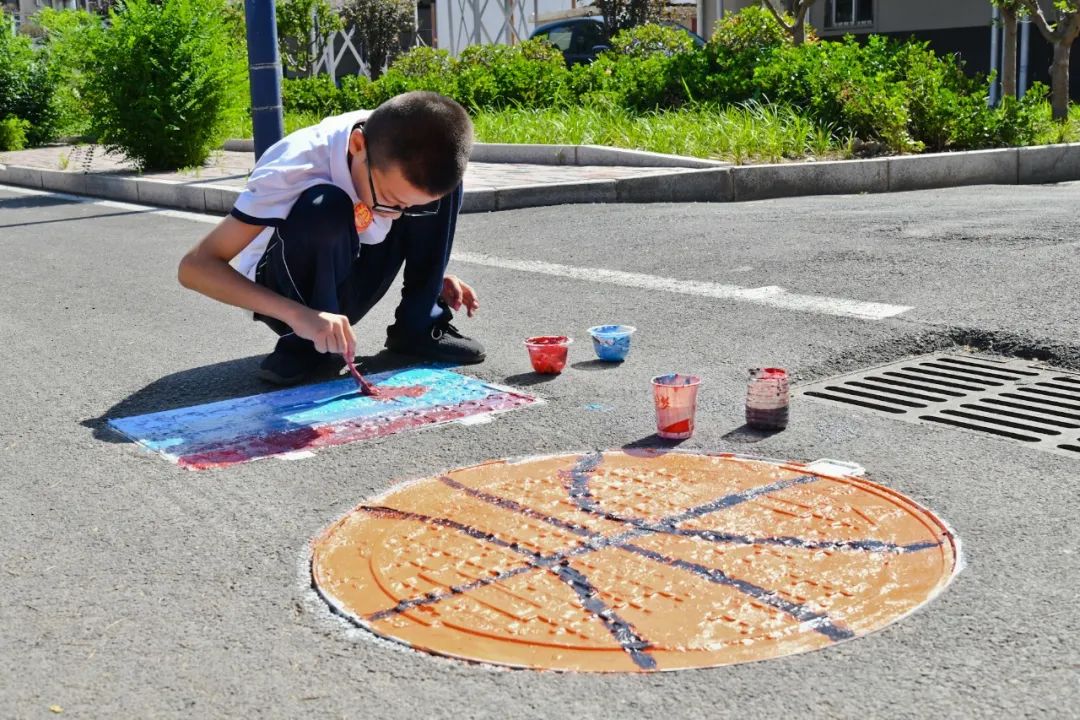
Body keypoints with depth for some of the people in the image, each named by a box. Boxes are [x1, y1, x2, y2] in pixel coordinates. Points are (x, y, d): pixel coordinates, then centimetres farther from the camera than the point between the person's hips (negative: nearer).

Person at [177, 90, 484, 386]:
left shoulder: (406, 162, -19)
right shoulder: (297, 168, -34)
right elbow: (194, 266, -36)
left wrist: (434, 278, -12)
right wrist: (298, 314, -48)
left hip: (346, 283, 5)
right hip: (281, 293, -4)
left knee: (444, 187, -17)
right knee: (324, 208, -37)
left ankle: (418, 326, -6)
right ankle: (305, 345, -17)